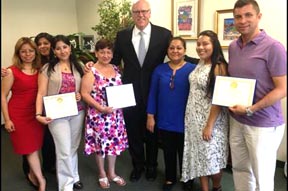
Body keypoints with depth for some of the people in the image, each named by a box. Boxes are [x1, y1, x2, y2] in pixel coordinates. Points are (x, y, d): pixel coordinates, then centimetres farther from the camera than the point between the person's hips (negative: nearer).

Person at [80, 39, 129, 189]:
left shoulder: (116, 70, 6)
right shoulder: (91, 72, -12)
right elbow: (85, 94, -15)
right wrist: (101, 108, -22)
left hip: (116, 114, 5)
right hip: (98, 114, -5)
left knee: (114, 142, 13)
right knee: (100, 143, 9)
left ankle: (112, 172, 32)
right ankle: (102, 174, 29)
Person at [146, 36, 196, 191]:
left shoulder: (192, 69, -9)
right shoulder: (159, 69, 0)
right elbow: (152, 94, 2)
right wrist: (150, 116, -1)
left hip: (184, 121, -2)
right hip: (165, 120, 3)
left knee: (184, 152, 16)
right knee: (168, 152, 19)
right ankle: (170, 178, 40)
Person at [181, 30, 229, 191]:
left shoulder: (219, 67, -15)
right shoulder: (200, 64, 7)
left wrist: (210, 125, -19)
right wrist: (193, 118, 11)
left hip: (210, 120, -7)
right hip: (195, 119, 7)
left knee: (212, 158, 6)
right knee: (200, 156, 13)